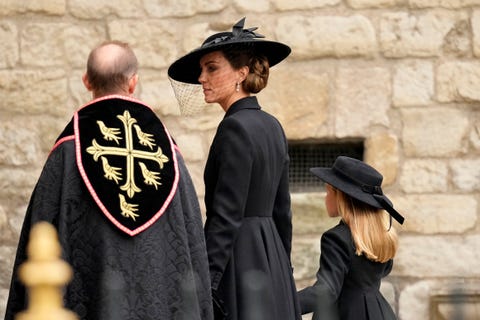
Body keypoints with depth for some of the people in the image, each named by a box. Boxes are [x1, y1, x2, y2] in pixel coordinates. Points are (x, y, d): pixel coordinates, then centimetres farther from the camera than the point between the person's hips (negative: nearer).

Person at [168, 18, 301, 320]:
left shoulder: (235, 128, -13)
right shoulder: (272, 127, 13)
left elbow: (226, 216, -18)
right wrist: (280, 271, 23)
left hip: (239, 262, -9)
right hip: (271, 262, 9)